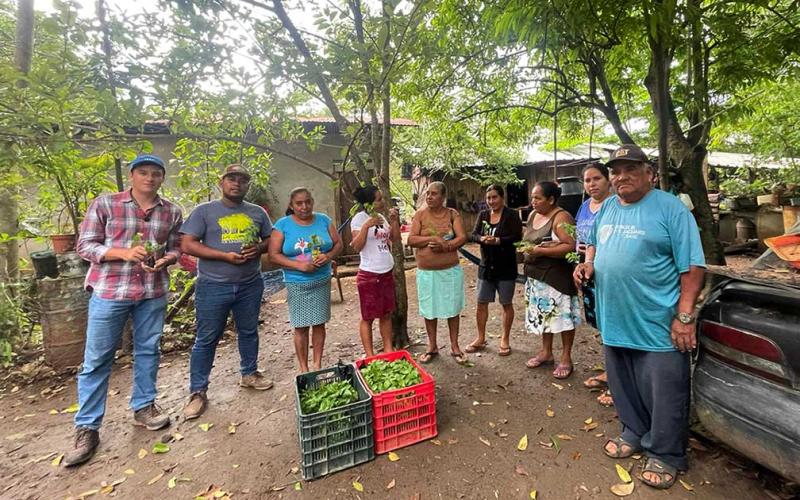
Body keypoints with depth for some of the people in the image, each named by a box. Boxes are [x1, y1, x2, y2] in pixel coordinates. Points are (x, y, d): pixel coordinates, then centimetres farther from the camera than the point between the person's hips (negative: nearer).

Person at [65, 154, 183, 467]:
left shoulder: (172, 212, 4)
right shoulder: (105, 204, -4)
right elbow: (84, 246, -4)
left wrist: (165, 260, -13)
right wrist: (125, 253, -20)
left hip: (153, 292, 3)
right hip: (109, 291, -2)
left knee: (148, 351, 13)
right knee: (97, 359, 6)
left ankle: (143, 407, 32)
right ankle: (86, 428, 20)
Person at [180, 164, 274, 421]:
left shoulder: (258, 212, 8)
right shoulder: (204, 211, -3)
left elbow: (270, 240, 14)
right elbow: (187, 245, -9)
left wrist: (258, 248, -10)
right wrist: (226, 256, -18)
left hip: (250, 285, 4)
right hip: (213, 286, -3)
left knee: (249, 332, 16)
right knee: (206, 339, 6)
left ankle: (249, 374, 36)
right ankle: (197, 391, 20)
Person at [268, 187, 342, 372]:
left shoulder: (323, 220, 4)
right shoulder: (283, 224, -5)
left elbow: (338, 243, 7)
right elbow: (273, 255, -8)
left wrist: (328, 256, -14)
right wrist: (299, 265, -19)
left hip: (322, 281, 3)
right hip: (297, 284, -2)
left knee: (319, 324, 9)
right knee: (301, 327, 4)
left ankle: (317, 364, 24)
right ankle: (304, 369, 19)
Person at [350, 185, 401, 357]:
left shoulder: (381, 217, 8)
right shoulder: (359, 218, -11)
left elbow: (396, 238, 10)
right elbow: (357, 247, -17)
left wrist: (394, 220, -2)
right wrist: (366, 226, -26)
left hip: (387, 273, 7)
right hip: (369, 275, -7)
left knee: (386, 314, 15)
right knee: (368, 317, 6)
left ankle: (388, 349, 28)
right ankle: (370, 355, 17)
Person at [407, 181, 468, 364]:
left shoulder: (453, 214, -1)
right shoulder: (420, 214, -1)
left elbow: (462, 238, -9)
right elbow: (411, 240, -9)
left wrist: (445, 245, -24)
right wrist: (432, 239, -21)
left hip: (451, 270, 0)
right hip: (426, 272, 1)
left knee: (452, 309, 10)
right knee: (430, 310, 10)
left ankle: (454, 346, 26)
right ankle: (432, 347, 27)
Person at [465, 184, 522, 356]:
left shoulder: (512, 215, -7)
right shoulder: (483, 215, 6)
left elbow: (517, 236, -16)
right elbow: (473, 235, -1)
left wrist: (498, 240, -30)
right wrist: (482, 238, -23)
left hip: (506, 266, -4)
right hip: (486, 265, 4)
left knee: (506, 303, 9)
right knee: (481, 303, 8)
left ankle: (505, 339, 25)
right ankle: (481, 338, 23)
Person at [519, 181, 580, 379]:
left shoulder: (560, 217, -14)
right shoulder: (533, 215, 10)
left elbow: (571, 246, -24)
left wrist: (542, 251, -23)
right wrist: (526, 249, 1)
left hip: (557, 275, -8)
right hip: (536, 274, 8)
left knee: (562, 315, 1)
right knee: (543, 313, 15)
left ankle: (566, 358, 15)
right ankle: (546, 352, 29)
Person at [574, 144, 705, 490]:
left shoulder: (670, 208, -9)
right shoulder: (606, 208, 9)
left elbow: (692, 265, -11)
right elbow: (594, 243, 22)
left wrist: (684, 316, -16)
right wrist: (589, 263, 0)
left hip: (658, 325, -5)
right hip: (614, 322, 6)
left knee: (664, 395, 8)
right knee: (625, 390, 20)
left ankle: (664, 455, 29)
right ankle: (634, 434, 41)